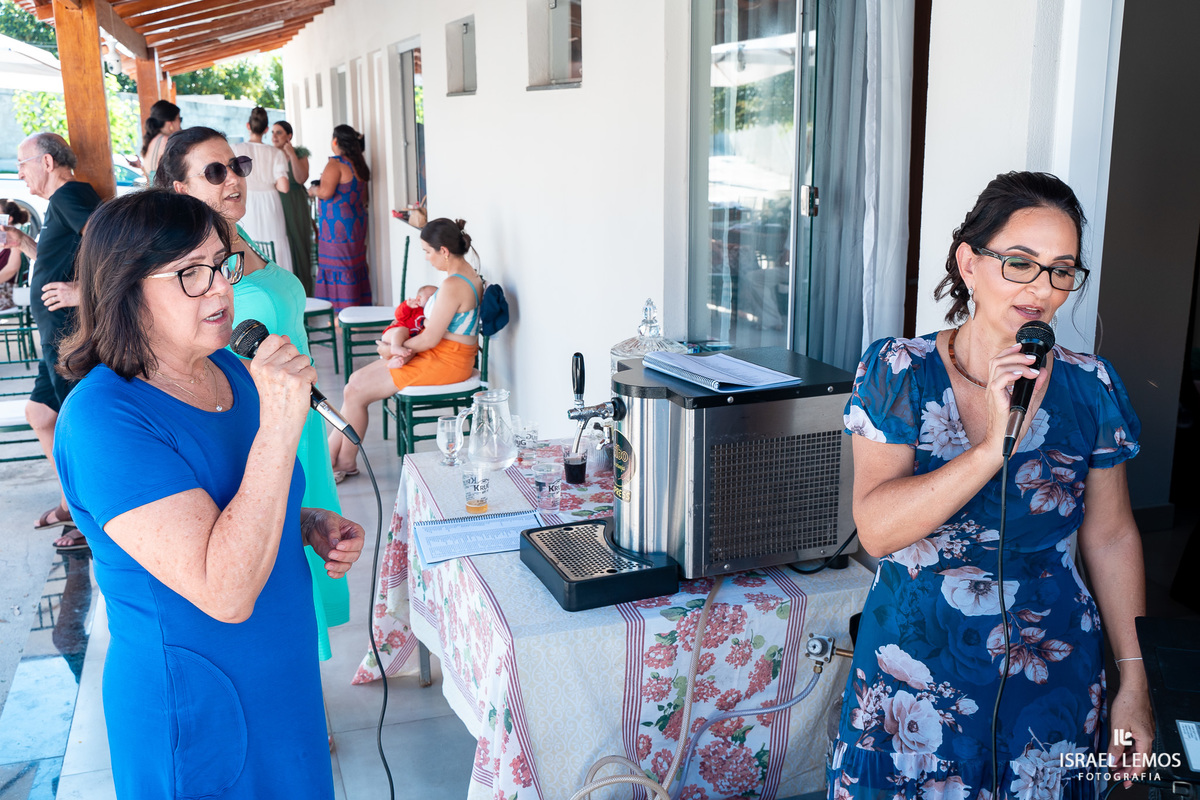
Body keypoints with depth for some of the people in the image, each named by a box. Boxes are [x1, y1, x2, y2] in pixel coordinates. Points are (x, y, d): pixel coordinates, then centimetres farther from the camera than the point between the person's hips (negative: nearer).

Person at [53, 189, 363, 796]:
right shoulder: (103, 419, -25)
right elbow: (226, 592, -32)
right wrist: (280, 426, -35)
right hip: (196, 715, -7)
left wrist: (311, 526, -4)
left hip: (283, 676, 7)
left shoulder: (227, 370, 0)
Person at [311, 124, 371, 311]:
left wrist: (313, 190, -2)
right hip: (357, 220, 8)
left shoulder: (336, 163, -15)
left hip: (338, 223, -8)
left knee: (337, 267, -4)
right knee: (355, 265, 13)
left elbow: (326, 192, -24)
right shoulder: (359, 163, 10)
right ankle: (359, 305, 18)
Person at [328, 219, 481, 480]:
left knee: (354, 392, -6)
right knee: (356, 379, 7)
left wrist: (395, 348, -4)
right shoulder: (468, 273, 8)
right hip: (446, 355, 10)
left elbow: (430, 339, -20)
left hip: (445, 363, -10)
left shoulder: (453, 286, -24)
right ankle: (331, 454, 10)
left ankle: (345, 462, 11)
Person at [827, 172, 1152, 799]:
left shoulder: (1090, 388, -4)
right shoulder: (899, 372, -10)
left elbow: (1111, 537, 4)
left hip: (1052, 677, 2)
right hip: (915, 675, -1)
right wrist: (996, 445, -30)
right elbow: (876, 529, -20)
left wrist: (1133, 685, 5)